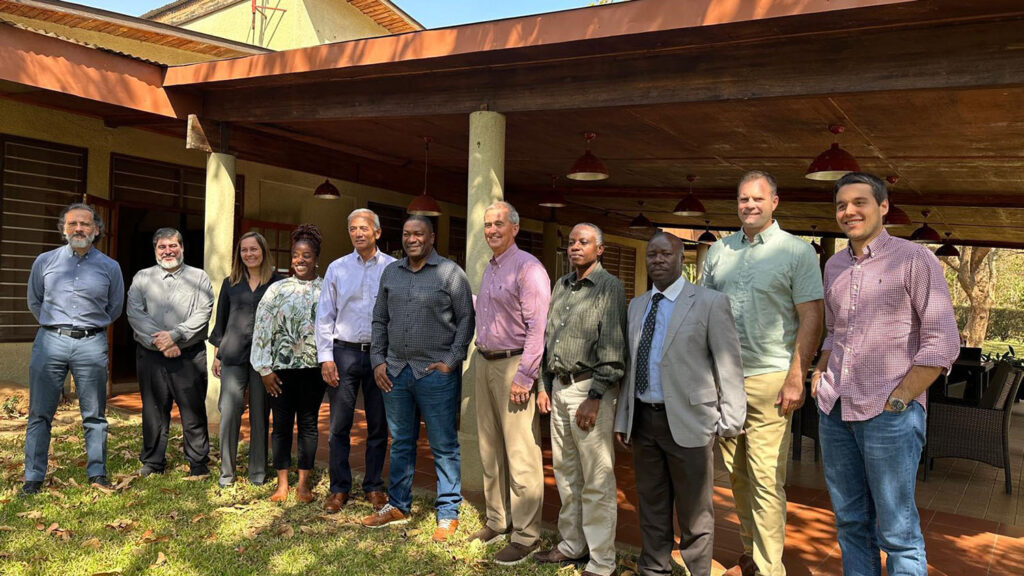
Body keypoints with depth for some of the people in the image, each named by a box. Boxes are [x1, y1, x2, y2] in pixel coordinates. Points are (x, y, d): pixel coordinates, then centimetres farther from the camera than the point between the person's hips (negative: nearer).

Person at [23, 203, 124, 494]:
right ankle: (33, 478, 13)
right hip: (50, 342, 0)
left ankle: (97, 474, 15)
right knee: (40, 414, 4)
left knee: (94, 415, 6)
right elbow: (34, 302, 18)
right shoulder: (45, 261, 5)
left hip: (92, 344, 0)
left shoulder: (110, 267, 4)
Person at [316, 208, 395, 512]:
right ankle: (339, 489, 16)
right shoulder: (337, 268, 6)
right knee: (339, 425, 3)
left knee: (378, 425, 8)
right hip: (344, 352, 1)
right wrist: (326, 357, -1)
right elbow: (325, 316, 6)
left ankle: (373, 487, 22)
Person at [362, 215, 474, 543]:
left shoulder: (450, 273, -3)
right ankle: (398, 506, 29)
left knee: (444, 446, 2)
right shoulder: (391, 272, 12)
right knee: (400, 442, 16)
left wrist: (452, 360, -10)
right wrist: (378, 360, 7)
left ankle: (448, 513, 13)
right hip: (395, 371, 5)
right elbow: (380, 320, 16)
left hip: (436, 372, -5)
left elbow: (466, 319, -4)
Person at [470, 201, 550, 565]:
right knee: (490, 449, 15)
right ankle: (497, 521, 28)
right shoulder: (489, 269, 15)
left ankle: (525, 536, 4)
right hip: (484, 362, 9)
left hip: (513, 365, -9)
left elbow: (538, 327, -19)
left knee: (520, 455, -5)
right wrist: (481, 358, 17)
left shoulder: (527, 268, -13)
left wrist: (523, 377, -21)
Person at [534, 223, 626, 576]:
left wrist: (595, 398, -16)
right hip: (558, 387, 7)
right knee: (565, 473, 14)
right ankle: (572, 545, 28)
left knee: (597, 480, -1)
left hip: (590, 389, -7)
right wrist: (544, 385, 14)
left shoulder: (609, 287, -6)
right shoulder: (561, 286, 14)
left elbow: (612, 349, -12)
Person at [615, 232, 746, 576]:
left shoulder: (710, 302, -5)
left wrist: (731, 422, -10)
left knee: (694, 512, 6)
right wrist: (622, 419, 11)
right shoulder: (636, 306, 12)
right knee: (651, 504, 16)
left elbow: (729, 366, -7)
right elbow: (629, 367, 13)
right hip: (643, 419, 5)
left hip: (688, 421, -5)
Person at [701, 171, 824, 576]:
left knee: (766, 481, -4)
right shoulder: (719, 251, 11)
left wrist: (796, 378, -13)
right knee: (737, 476, 13)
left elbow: (811, 318, -6)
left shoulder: (797, 252, -2)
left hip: (769, 380, -4)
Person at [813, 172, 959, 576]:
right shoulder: (834, 266, 12)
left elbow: (943, 342, -9)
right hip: (834, 410, 6)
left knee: (897, 530, 2)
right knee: (850, 522, 13)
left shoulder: (914, 259, -6)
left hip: (889, 414, -6)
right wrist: (819, 375, 10)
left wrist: (897, 400, -12)